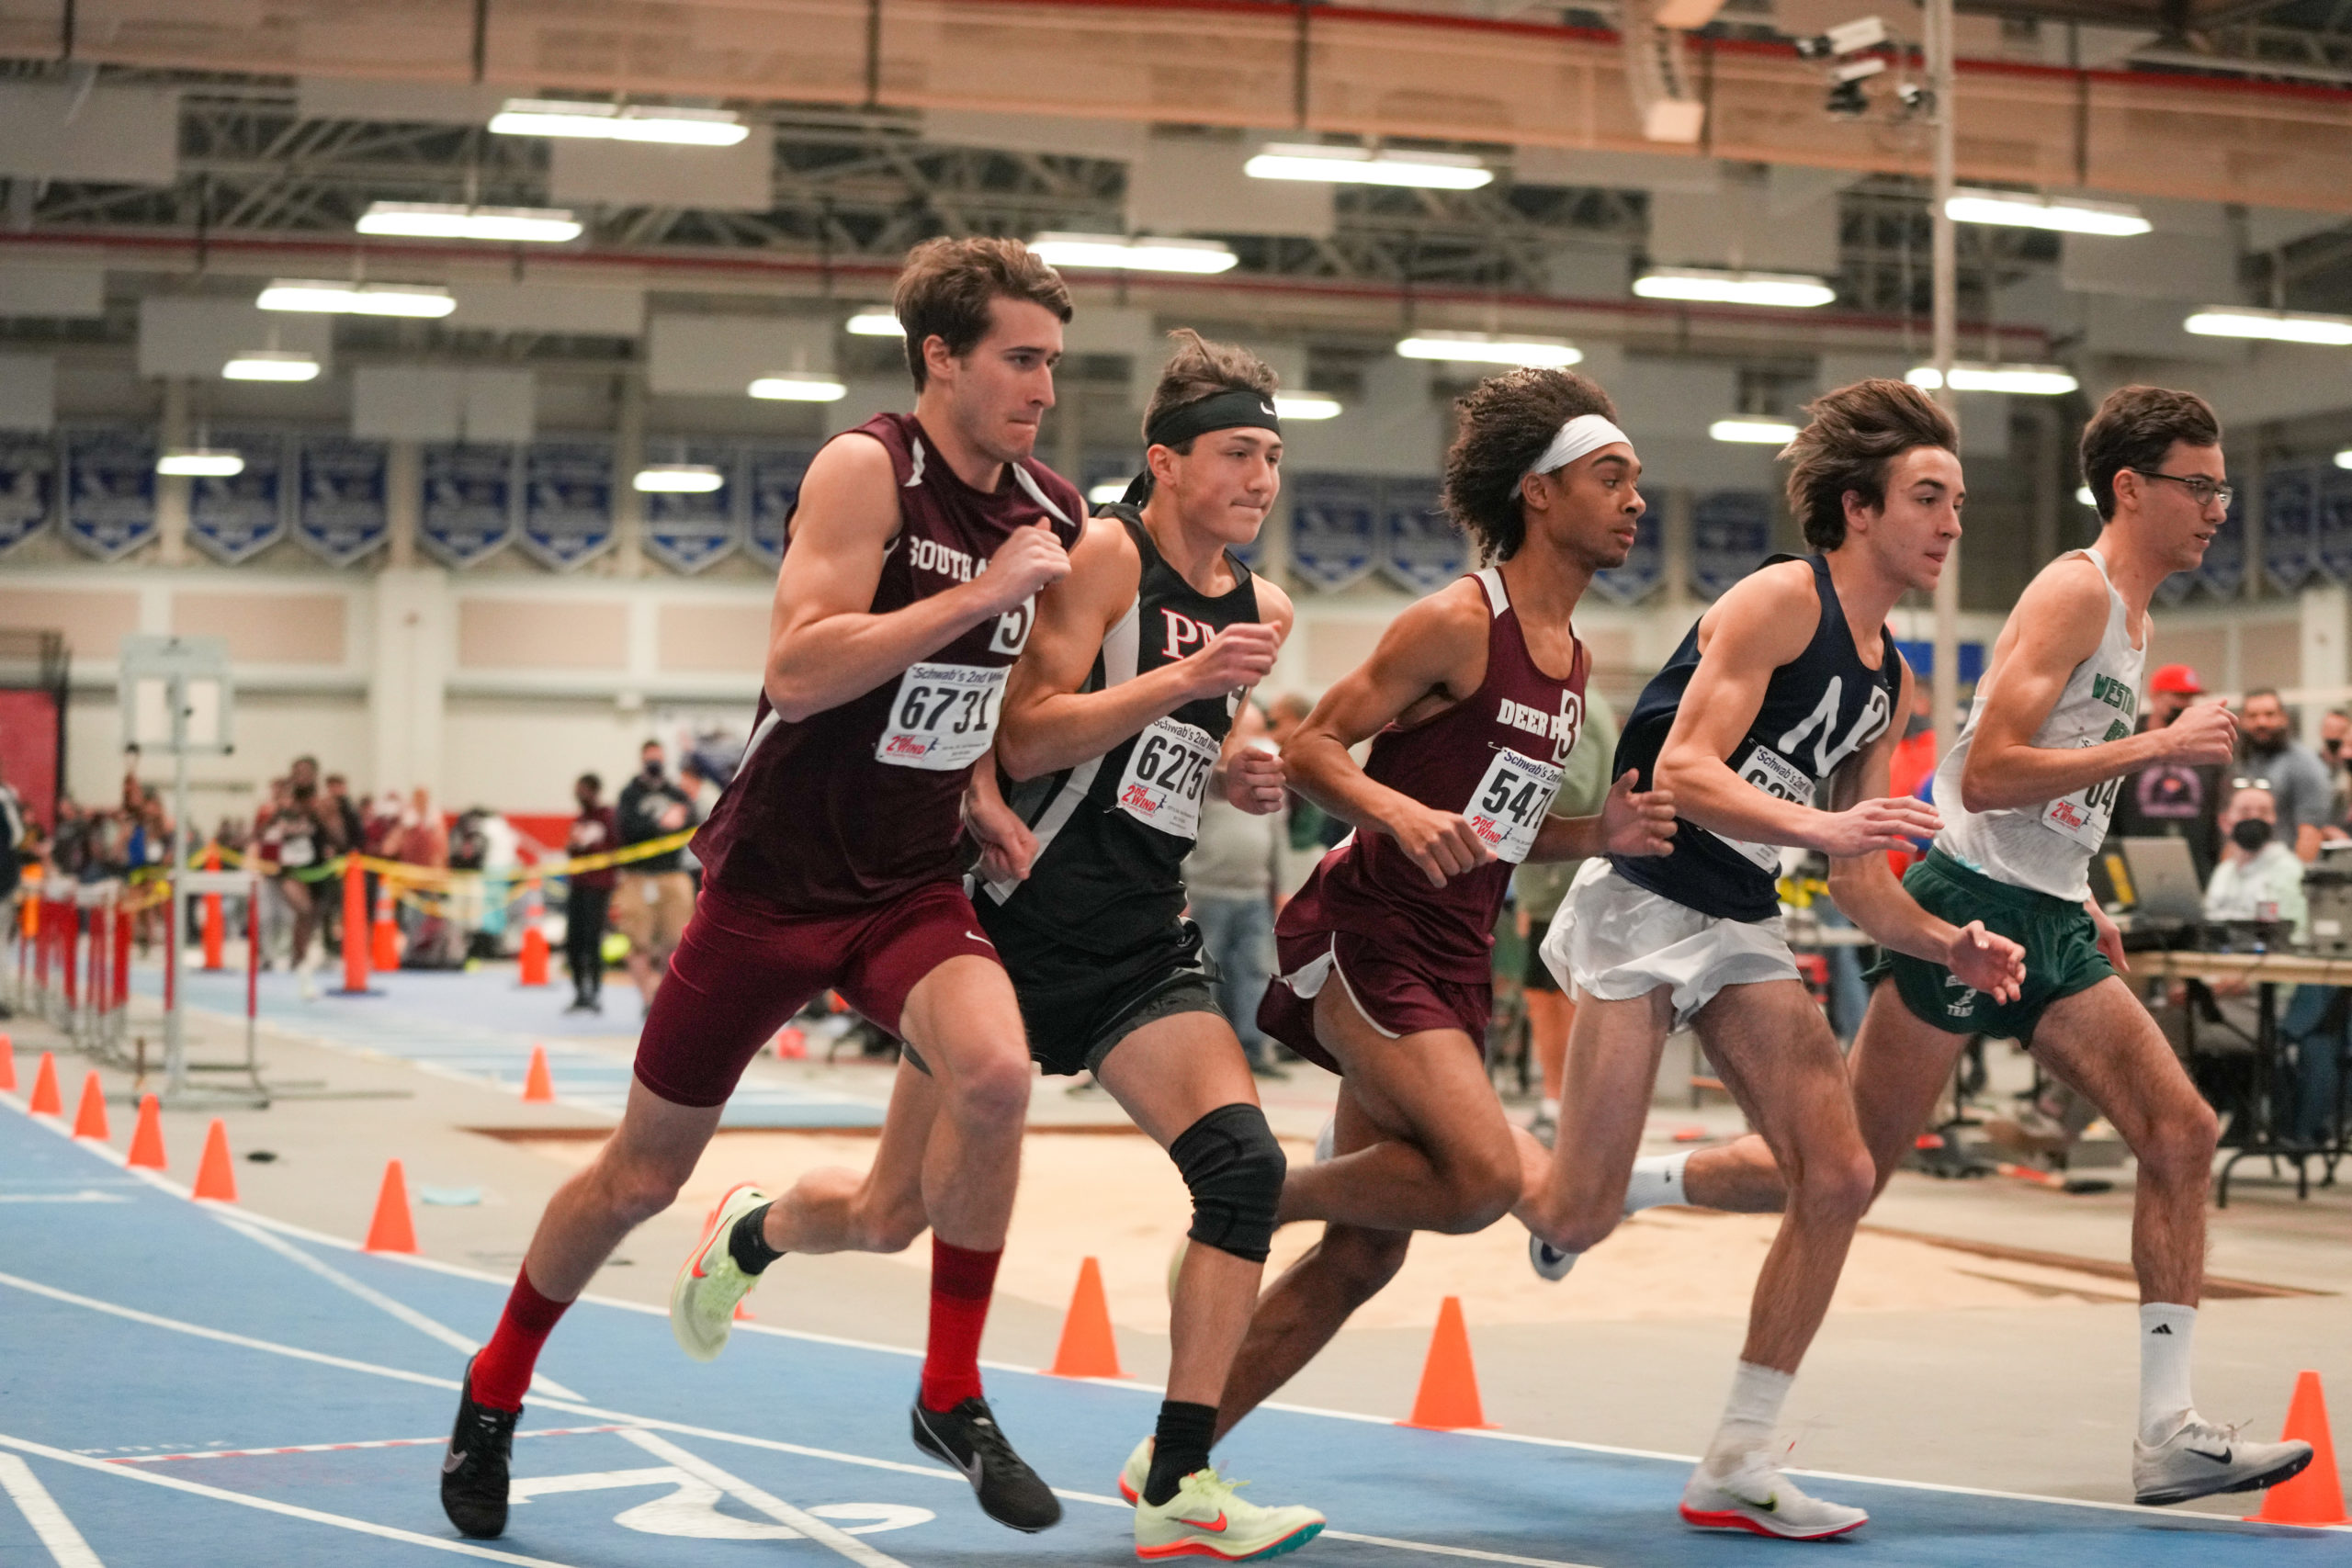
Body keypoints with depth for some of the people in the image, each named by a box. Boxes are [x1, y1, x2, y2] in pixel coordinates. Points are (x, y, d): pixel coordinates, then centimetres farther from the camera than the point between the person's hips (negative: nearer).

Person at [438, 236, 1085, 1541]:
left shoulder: (1050, 512, 3)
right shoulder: (867, 469, -16)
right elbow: (797, 670, -27)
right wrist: (979, 594, -28)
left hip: (914, 883, 4)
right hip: (776, 878, -4)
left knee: (994, 1068, -27)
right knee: (643, 1173, 8)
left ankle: (952, 1399, -3)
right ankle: (495, 1395, 36)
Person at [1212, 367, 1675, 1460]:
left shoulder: (1571, 659, 15)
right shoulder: (1458, 623, -10)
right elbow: (1308, 748, -11)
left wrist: (1598, 834, 4)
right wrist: (1405, 815, -28)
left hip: (1451, 961, 8)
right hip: (1365, 937, -8)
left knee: (1362, 1256, 6)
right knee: (1485, 1176, -25)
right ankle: (1259, 1197, -3)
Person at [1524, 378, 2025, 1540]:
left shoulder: (1891, 682, 14)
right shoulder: (1782, 598, -12)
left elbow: (1858, 880, 16)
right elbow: (1680, 769, -21)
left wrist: (1947, 945, -1)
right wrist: (1820, 826, -33)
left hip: (1743, 928, 8)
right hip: (1643, 900, -8)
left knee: (1837, 1177, -6)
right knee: (1573, 1219, -9)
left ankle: (1737, 1467, 6)